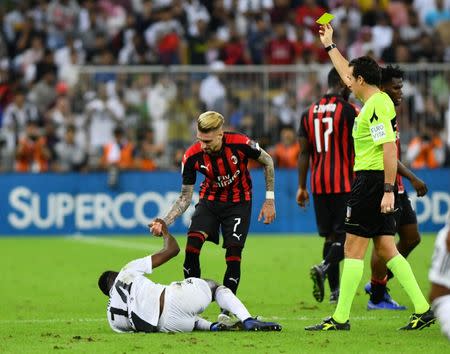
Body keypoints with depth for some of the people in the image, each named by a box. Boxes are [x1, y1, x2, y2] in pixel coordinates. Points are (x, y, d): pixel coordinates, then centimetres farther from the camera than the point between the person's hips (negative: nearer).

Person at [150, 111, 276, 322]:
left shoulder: (240, 144, -26)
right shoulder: (192, 156, -20)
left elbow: (267, 162, -6)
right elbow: (185, 197, -9)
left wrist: (269, 200, -6)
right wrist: (164, 222, -23)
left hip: (238, 203, -2)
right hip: (210, 200, 2)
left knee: (233, 256, -11)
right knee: (192, 247, -18)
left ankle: (226, 312, -1)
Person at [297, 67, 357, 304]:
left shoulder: (309, 113, 10)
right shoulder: (348, 111, -7)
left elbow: (304, 153, 11)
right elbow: (358, 151, -7)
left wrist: (301, 187, 15)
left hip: (319, 185, 6)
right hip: (344, 183, -6)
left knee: (330, 236, 11)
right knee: (345, 235, -3)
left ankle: (334, 290, 9)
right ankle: (323, 268, -27)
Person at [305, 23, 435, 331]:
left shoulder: (377, 106, -16)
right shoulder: (377, 100, 13)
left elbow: (390, 149, -23)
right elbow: (347, 74, 31)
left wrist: (388, 190, -26)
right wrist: (329, 45, 40)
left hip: (371, 180, -10)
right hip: (381, 184, 10)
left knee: (354, 249, -6)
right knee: (386, 249, 9)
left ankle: (340, 318, -4)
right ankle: (423, 310, 6)